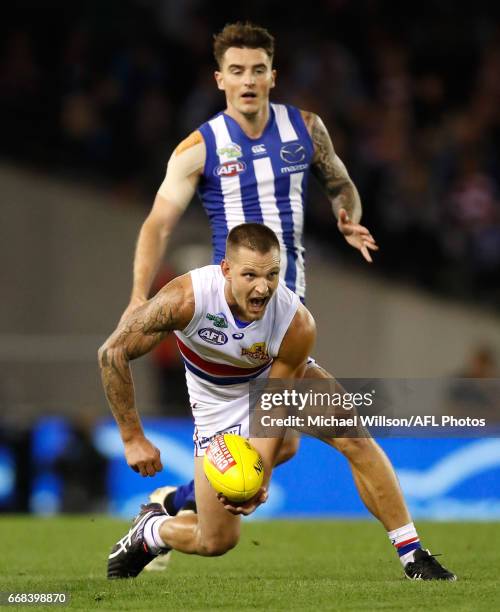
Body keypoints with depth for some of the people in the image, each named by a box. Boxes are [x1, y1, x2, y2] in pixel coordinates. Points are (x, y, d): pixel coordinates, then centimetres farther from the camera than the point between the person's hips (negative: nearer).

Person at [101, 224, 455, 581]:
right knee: (216, 542, -4)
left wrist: (260, 480, -39)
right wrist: (133, 439, -26)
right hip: (220, 407, -2)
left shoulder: (298, 325, -34)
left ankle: (413, 556, -7)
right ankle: (150, 530, 31)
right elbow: (113, 352, -27)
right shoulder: (187, 298, -37)